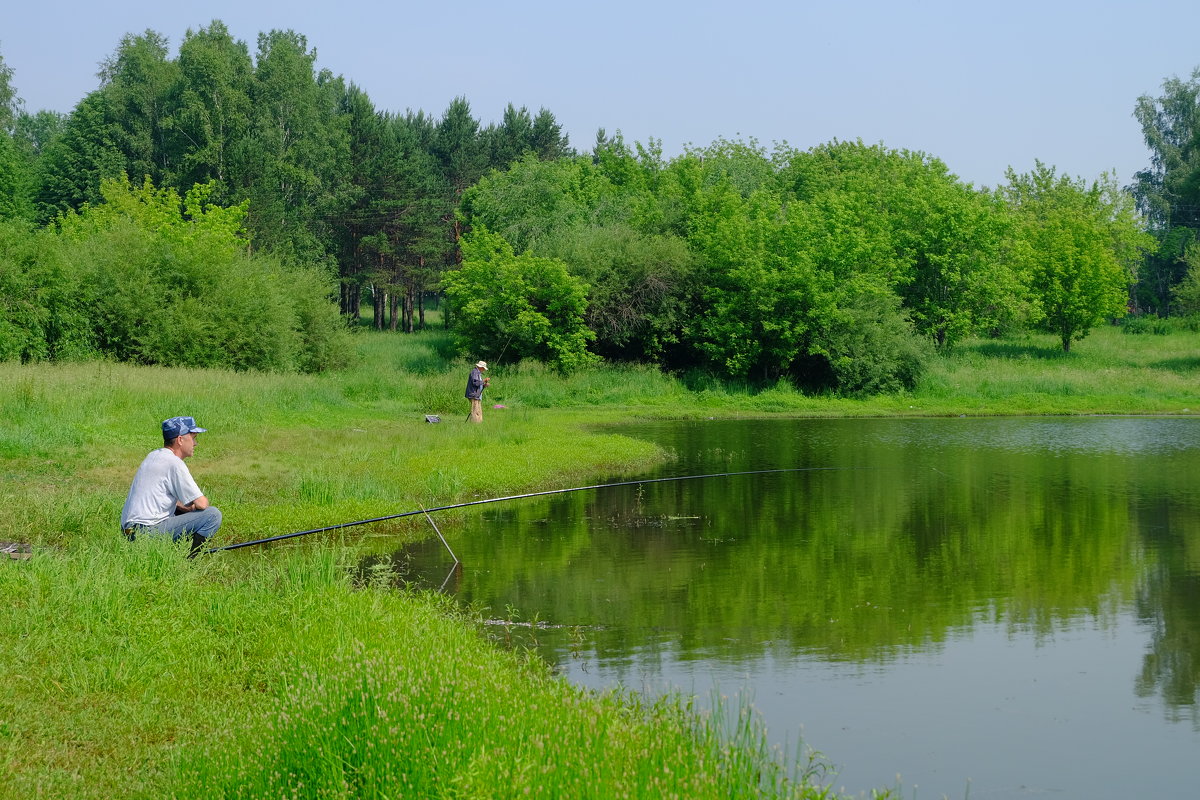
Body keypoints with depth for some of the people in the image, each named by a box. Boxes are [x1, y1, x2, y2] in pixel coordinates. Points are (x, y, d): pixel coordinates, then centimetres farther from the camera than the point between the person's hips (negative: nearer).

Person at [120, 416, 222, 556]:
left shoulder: (154, 456, 17)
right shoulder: (175, 463, -12)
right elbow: (201, 504, -12)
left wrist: (183, 506, 14)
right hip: (148, 531, -10)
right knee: (213, 514, -13)